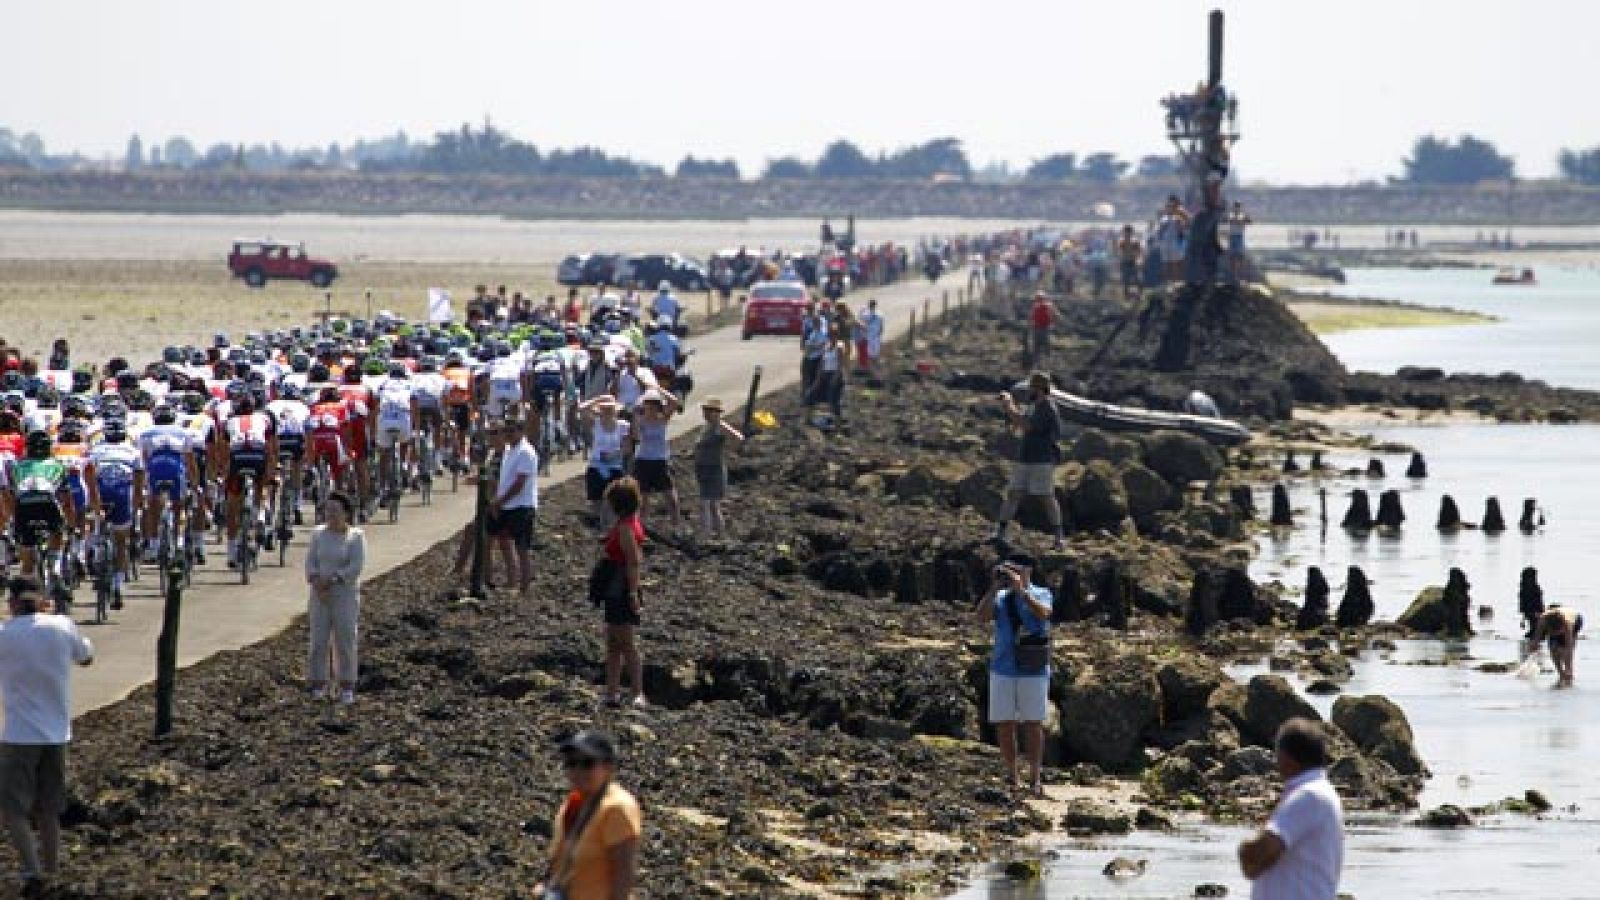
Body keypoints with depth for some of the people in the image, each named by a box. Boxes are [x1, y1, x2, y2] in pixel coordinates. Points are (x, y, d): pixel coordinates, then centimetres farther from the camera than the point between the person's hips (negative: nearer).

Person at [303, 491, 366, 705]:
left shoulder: (356, 536, -6)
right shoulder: (318, 534, 5)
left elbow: (356, 567, -14)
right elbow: (310, 563, 0)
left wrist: (330, 581, -17)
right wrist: (317, 584, -16)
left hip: (346, 593, -3)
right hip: (321, 596, 3)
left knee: (345, 641, -2)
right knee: (318, 640, 0)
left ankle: (347, 687, 5)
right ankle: (318, 685, 6)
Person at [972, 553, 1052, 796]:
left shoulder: (1041, 594, 3)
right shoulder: (999, 597, 9)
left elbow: (1043, 613, -19)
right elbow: (982, 617, -8)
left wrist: (1020, 589, -24)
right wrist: (994, 587, -16)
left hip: (1033, 670, -3)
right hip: (1003, 669, 3)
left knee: (1033, 724, -1)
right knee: (1003, 724, 3)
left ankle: (1036, 778, 2)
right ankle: (1011, 777, 11)